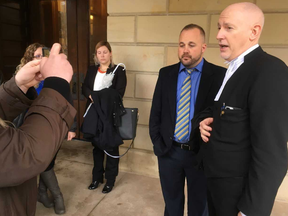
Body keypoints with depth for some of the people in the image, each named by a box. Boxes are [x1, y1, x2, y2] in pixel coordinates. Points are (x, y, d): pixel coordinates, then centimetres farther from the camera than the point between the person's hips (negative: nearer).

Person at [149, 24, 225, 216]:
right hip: (168, 151, 3)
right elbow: (156, 111, 4)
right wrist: (157, 142, -1)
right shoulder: (166, 73, 1)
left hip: (202, 154, -2)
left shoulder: (219, 75, -9)